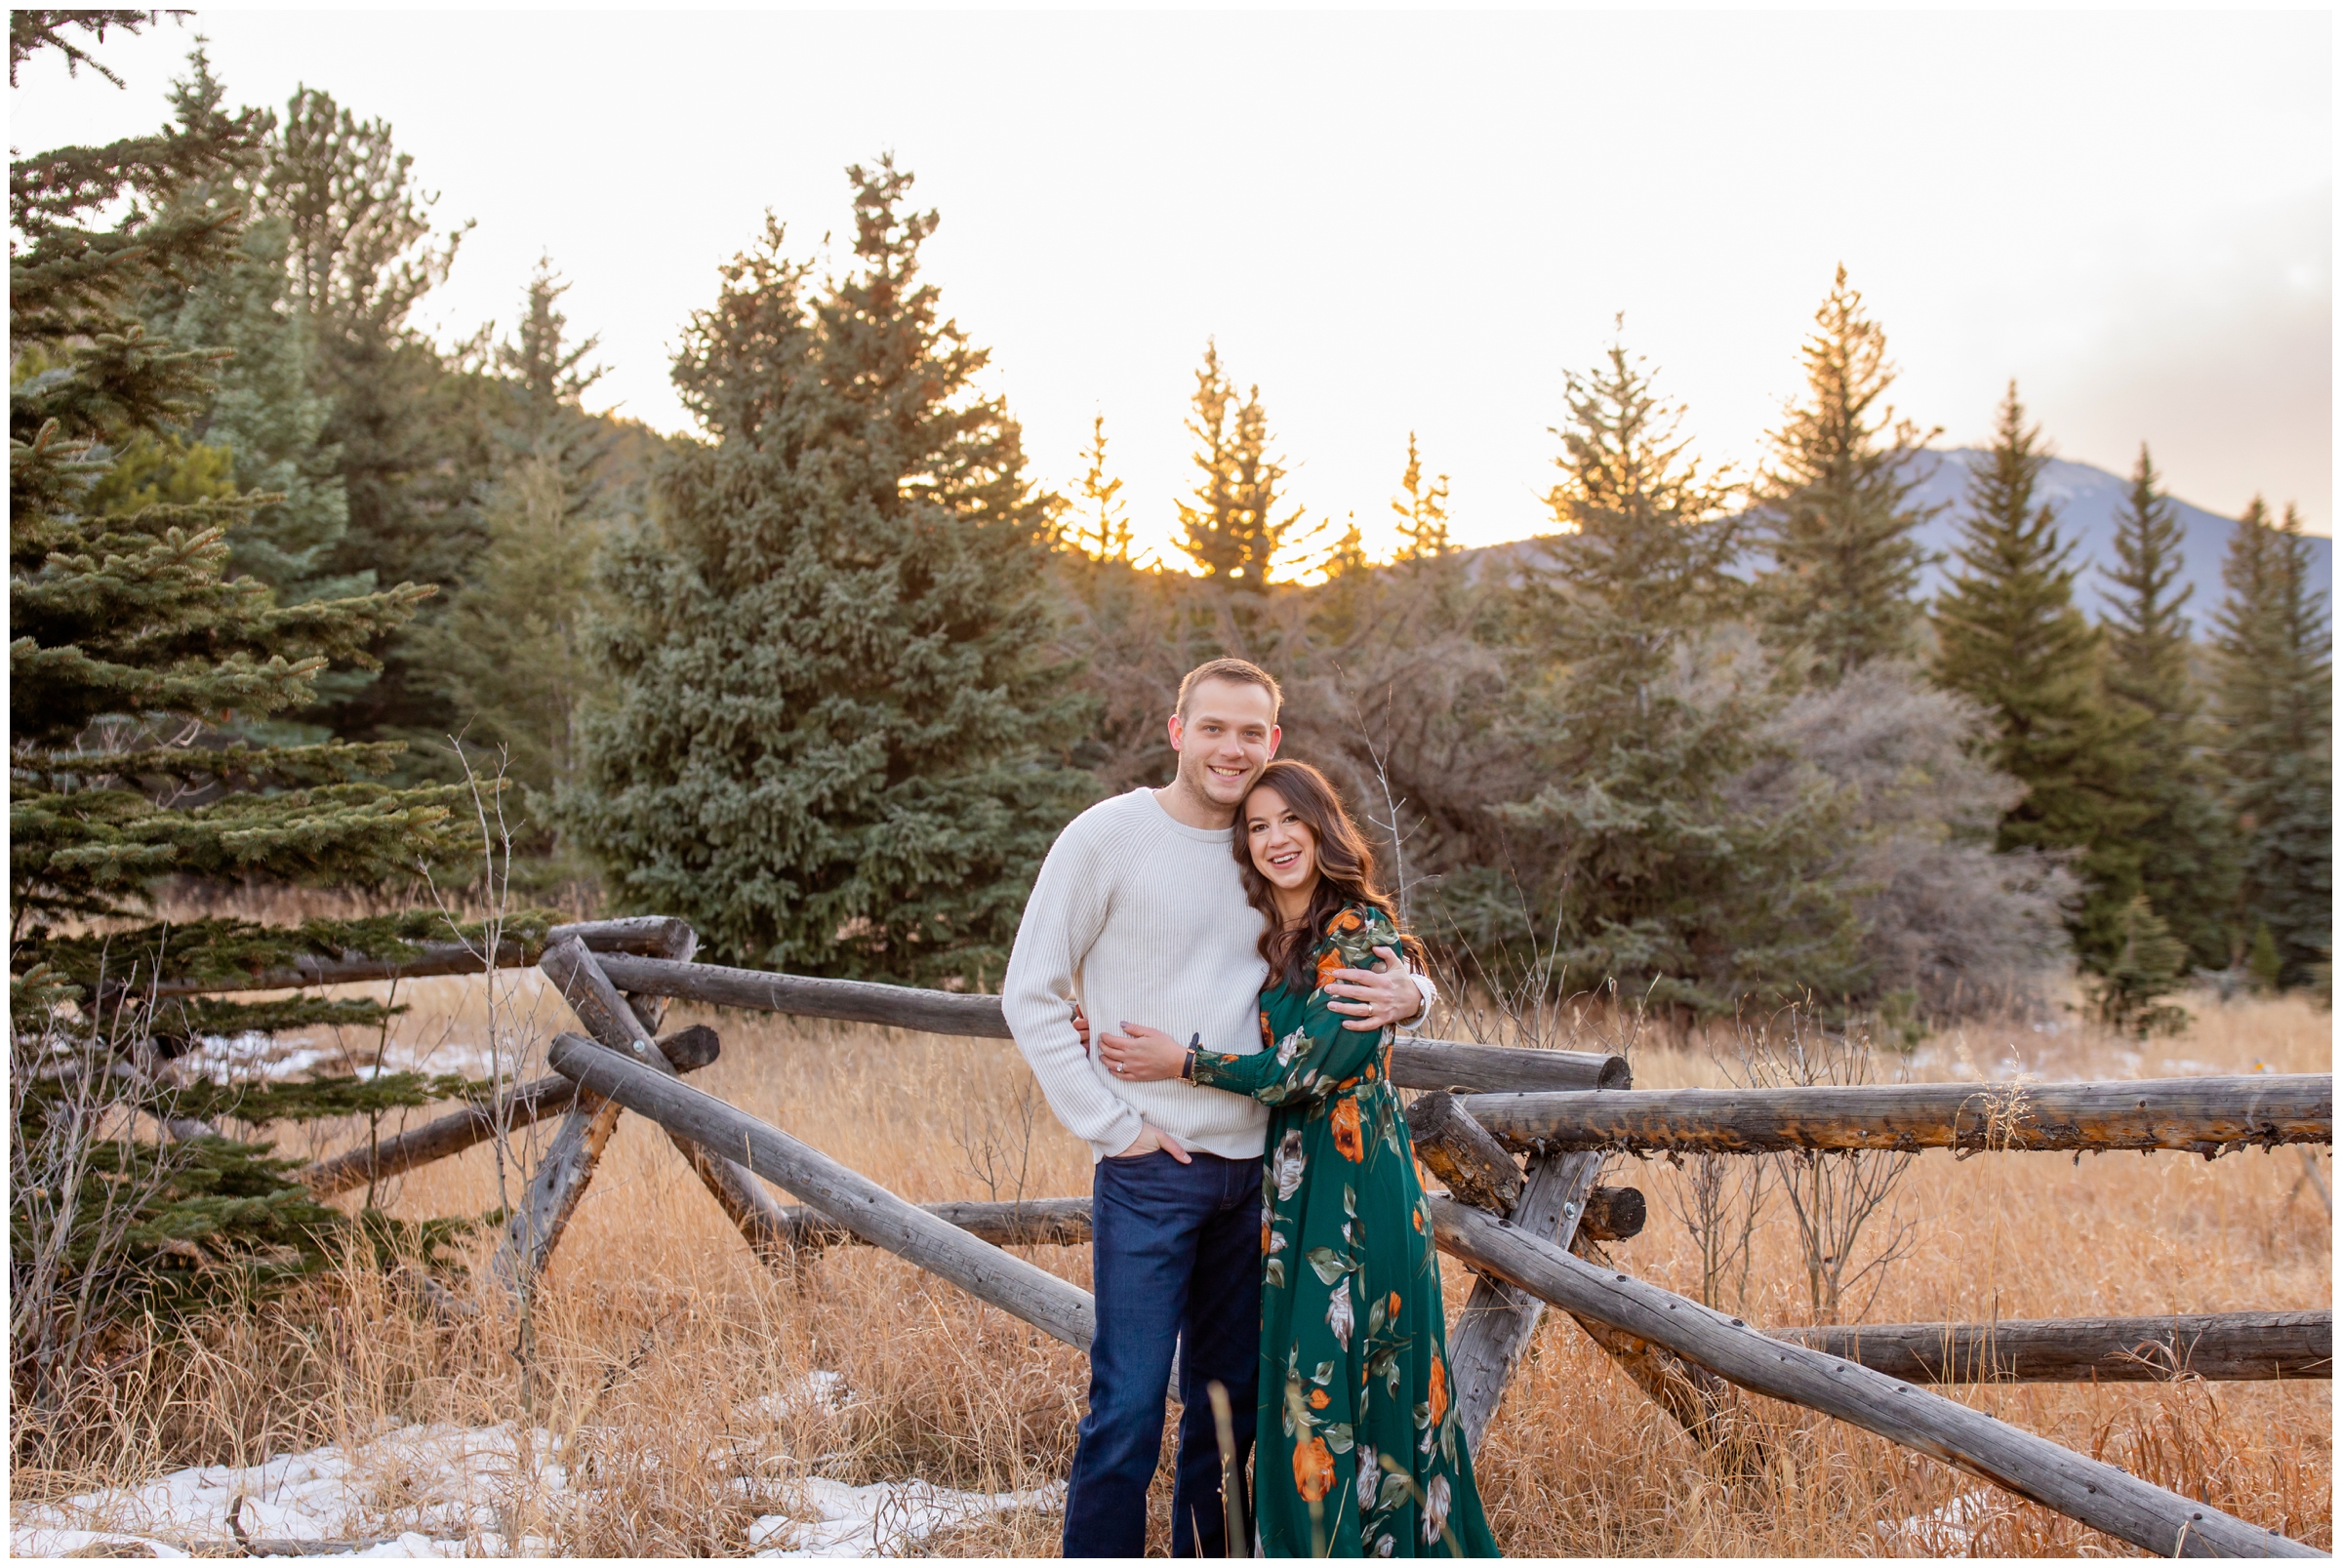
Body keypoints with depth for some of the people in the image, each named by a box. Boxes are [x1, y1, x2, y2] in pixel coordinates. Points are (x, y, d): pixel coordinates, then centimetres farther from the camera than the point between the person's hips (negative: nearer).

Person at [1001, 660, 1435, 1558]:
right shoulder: (1109, 835, -6)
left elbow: (1371, 963, 17)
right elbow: (1029, 995, -6)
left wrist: (1404, 996, -8)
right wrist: (1110, 1122, -11)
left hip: (1253, 1165, 5)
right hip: (1148, 1172, -5)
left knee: (1230, 1401, 14)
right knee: (1128, 1406, -7)